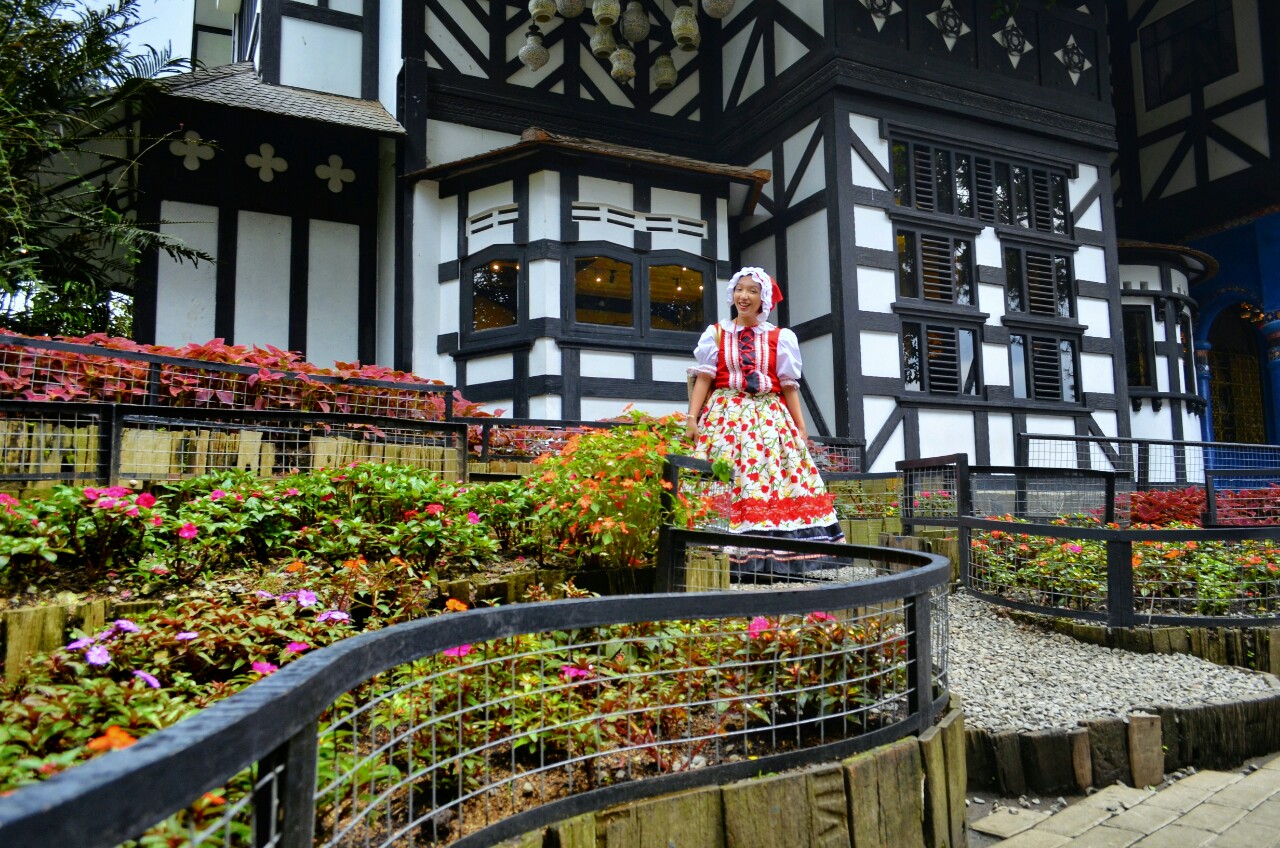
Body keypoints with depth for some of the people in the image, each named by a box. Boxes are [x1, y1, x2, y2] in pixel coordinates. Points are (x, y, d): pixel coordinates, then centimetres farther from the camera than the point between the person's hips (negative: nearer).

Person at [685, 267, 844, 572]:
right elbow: (704, 377, 3)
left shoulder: (780, 337, 13)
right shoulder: (716, 333, 11)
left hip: (769, 419, 1)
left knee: (777, 484, -9)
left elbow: (789, 385, 10)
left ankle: (776, 556, -5)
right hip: (725, 416, -1)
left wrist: (801, 427, 3)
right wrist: (692, 417, -9)